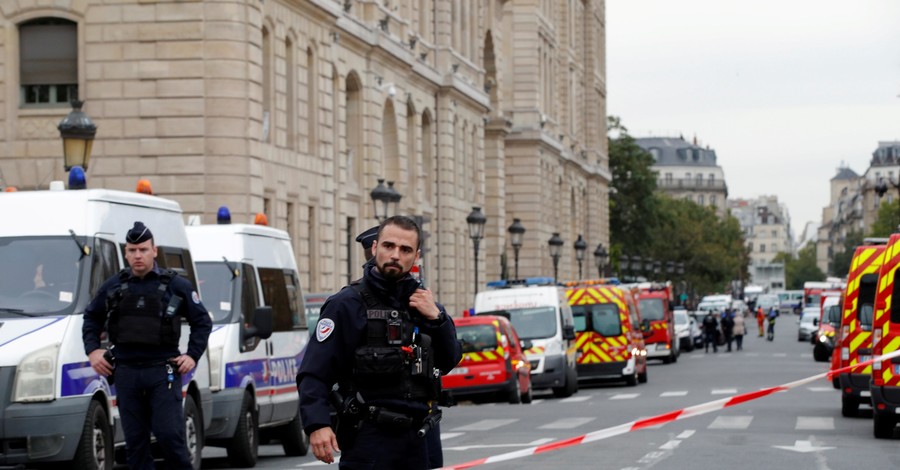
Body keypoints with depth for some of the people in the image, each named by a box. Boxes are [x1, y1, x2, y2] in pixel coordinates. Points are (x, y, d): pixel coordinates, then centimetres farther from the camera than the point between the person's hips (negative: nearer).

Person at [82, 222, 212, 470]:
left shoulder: (176, 285, 2)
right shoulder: (113, 286, 10)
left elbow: (203, 321, 8)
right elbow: (91, 317, 23)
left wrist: (192, 355, -2)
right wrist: (92, 350, 9)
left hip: (163, 371, -3)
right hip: (126, 372, 3)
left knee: (169, 435, -10)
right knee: (134, 440, 5)